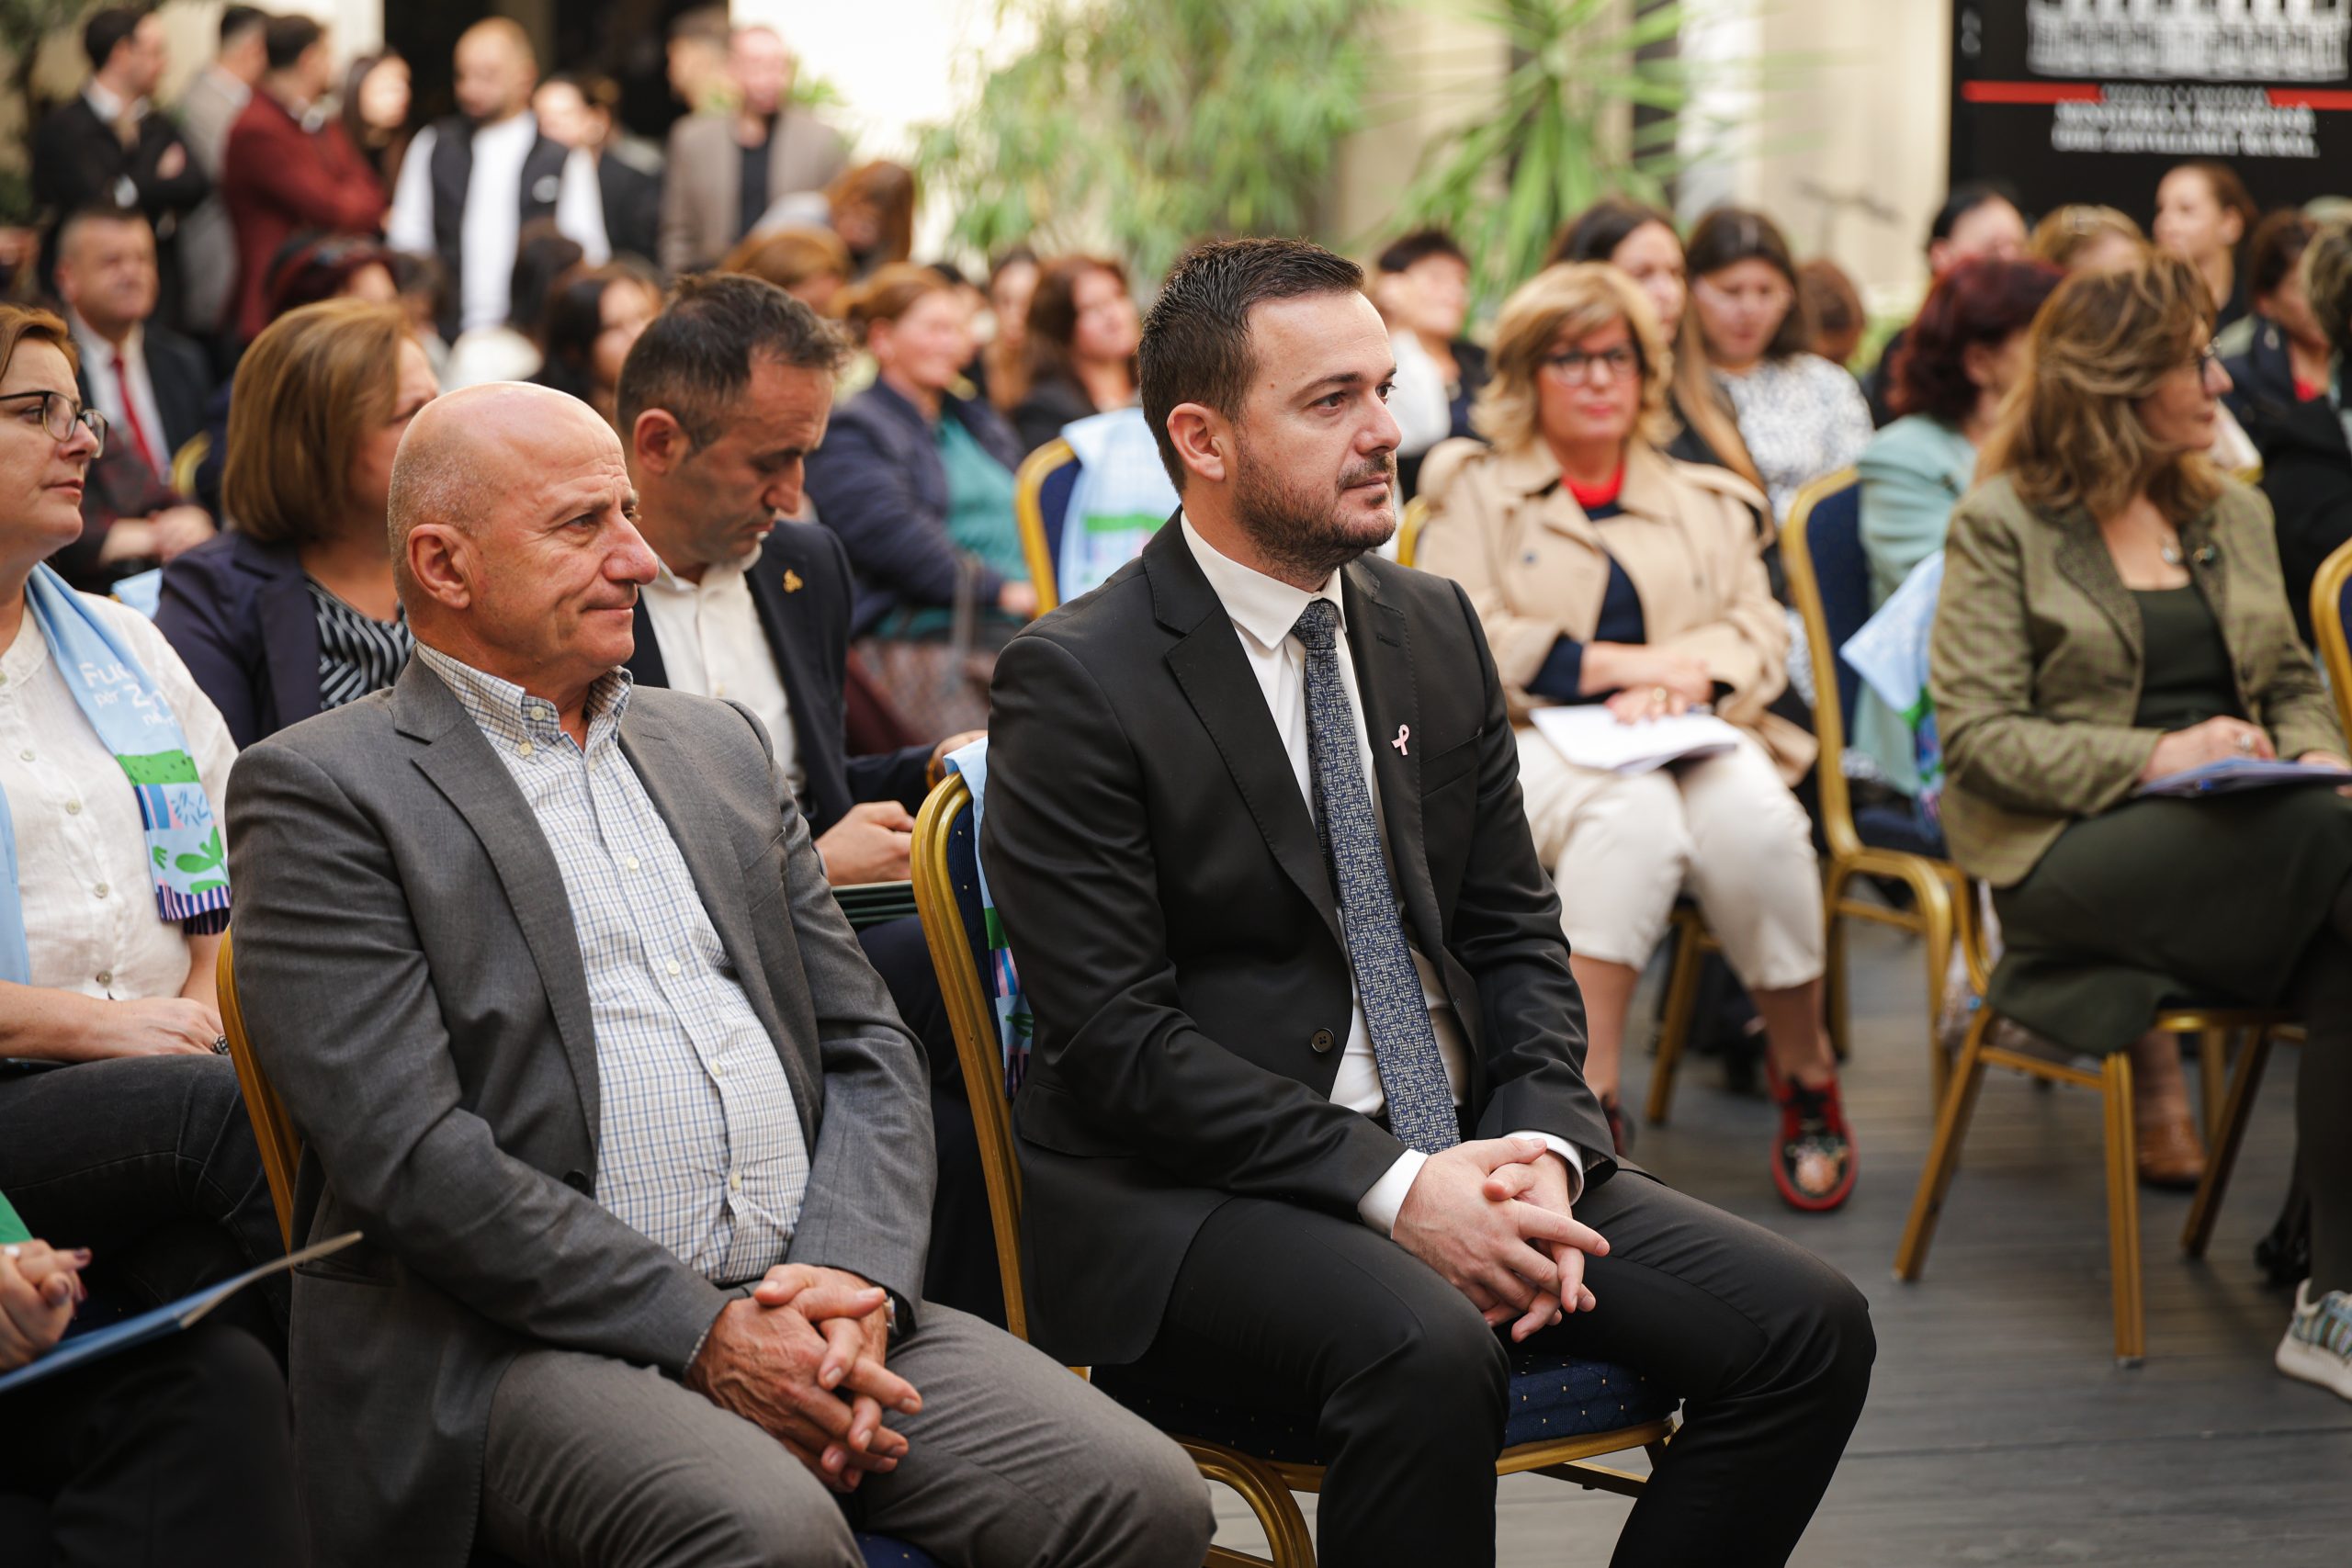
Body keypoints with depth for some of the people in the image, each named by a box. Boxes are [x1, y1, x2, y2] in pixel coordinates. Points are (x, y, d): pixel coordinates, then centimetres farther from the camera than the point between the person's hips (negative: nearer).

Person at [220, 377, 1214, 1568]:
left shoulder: (719, 745, 21)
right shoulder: (319, 792, 0)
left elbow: (865, 1046, 17)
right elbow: (409, 1153, -11)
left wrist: (850, 1278, -3)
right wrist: (703, 1334, -15)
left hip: (797, 1305, 6)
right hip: (527, 1339, -6)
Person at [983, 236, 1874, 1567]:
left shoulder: (1436, 628, 12)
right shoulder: (1075, 683, -9)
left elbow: (1513, 930, 13)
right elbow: (1116, 1041, -14)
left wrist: (1542, 1146, -7)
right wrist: (1389, 1188, -21)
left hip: (1464, 1158, 7)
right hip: (1187, 1192, -6)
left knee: (1811, 1327, -11)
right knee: (1428, 1354, -37)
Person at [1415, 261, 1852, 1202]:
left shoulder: (1706, 504, 28)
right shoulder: (1476, 491, 18)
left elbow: (1759, 630, 12)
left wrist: (1684, 676, -12)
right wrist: (1620, 663, -9)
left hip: (1690, 740, 2)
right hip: (1535, 745, -2)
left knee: (1751, 814, -34)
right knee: (1633, 811, -39)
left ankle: (1807, 1077, -16)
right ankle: (1591, 1092, -41)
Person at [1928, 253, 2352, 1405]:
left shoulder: (2232, 515, 23)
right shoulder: (2002, 527, 4)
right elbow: (1976, 736, -5)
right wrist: (2153, 758, -18)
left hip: (2240, 833, 5)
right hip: (2068, 855, -5)